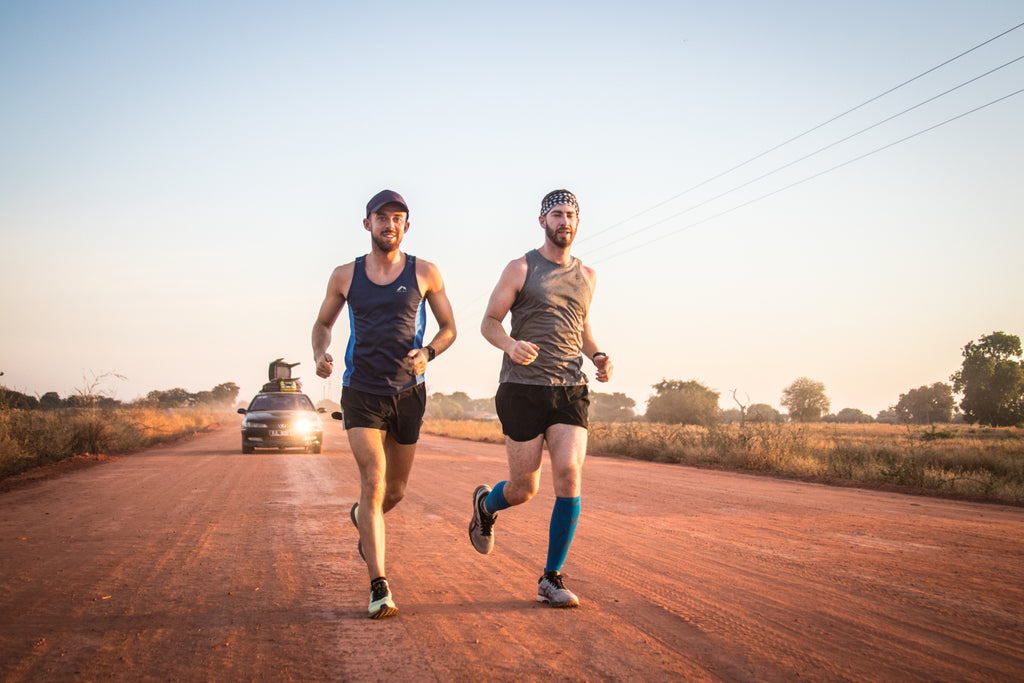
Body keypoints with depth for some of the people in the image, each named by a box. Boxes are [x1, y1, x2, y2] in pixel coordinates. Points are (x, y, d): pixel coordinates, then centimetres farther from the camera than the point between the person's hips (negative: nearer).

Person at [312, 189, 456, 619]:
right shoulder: (345, 276, 3)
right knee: (372, 482, -16)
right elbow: (323, 323, 17)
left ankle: (363, 518, 50)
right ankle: (379, 588, -13)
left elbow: (449, 328, 8)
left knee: (395, 490, 14)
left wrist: (428, 353, -14)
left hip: (408, 393, 2)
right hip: (361, 393, -1)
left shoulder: (424, 273, 1)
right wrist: (320, 356, -5)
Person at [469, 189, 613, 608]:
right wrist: (510, 346, -21)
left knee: (570, 476, -15)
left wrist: (598, 356, 9)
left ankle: (551, 579, -2)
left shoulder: (586, 276, 15)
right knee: (524, 489, 1)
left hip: (570, 390, 3)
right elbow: (489, 323, 1)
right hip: (523, 389, -3)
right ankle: (485, 504, 40)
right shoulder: (521, 269, 1)